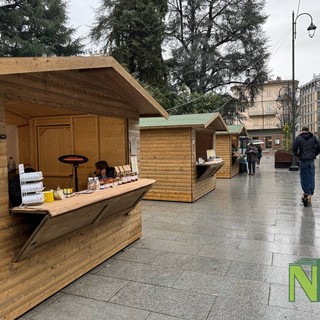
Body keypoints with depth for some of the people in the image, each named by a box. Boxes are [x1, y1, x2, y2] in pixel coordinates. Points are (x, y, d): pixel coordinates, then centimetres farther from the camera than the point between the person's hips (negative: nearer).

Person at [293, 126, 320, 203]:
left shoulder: (298, 138, 0)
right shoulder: (313, 137, 7)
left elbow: (294, 148, -8)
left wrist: (297, 155, 7)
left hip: (303, 160, -2)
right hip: (311, 160, 2)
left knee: (304, 177, 4)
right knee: (311, 177, 8)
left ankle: (306, 193, 1)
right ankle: (310, 194, 8)